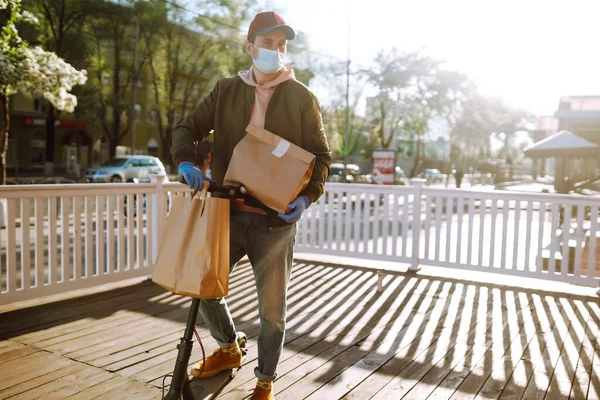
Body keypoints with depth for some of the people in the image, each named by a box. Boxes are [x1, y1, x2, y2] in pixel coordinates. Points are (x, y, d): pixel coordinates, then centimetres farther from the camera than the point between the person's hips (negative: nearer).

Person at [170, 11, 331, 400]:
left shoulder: (302, 98, 0)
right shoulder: (226, 91, 7)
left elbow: (321, 156, 0)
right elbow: (188, 128, 9)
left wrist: (307, 196, -18)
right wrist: (185, 161, -13)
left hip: (276, 220, -3)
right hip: (228, 212, 3)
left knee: (272, 308, 7)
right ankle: (228, 349, 41)